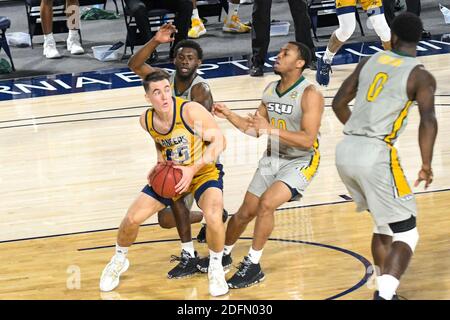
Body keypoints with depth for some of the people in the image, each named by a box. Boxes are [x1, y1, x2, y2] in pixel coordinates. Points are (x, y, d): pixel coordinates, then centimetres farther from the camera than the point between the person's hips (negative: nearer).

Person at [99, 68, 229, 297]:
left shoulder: (191, 111, -27)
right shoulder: (146, 120, -9)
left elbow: (219, 141, -24)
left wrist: (193, 169, -31)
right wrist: (160, 165, -5)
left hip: (204, 172, -4)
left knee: (213, 217, -33)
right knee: (132, 218, -4)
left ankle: (216, 269, -5)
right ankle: (118, 261, 28)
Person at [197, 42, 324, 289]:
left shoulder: (310, 94, -20)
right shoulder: (270, 90, 2)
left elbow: (307, 140, -28)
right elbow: (255, 130, 12)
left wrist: (271, 130, -33)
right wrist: (229, 116, -1)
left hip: (300, 162, -7)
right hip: (272, 158, 7)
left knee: (266, 203, -26)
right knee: (245, 212, 11)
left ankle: (253, 266, -13)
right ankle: (224, 255, 35)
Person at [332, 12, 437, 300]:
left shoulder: (370, 62, 15)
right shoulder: (421, 76, -1)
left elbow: (339, 103, 20)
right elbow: (428, 120, -17)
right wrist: (426, 165, -11)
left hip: (345, 151, 6)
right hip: (376, 155, -6)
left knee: (384, 225, 25)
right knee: (406, 235, 2)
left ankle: (384, 290, 29)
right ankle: (385, 294, -17)